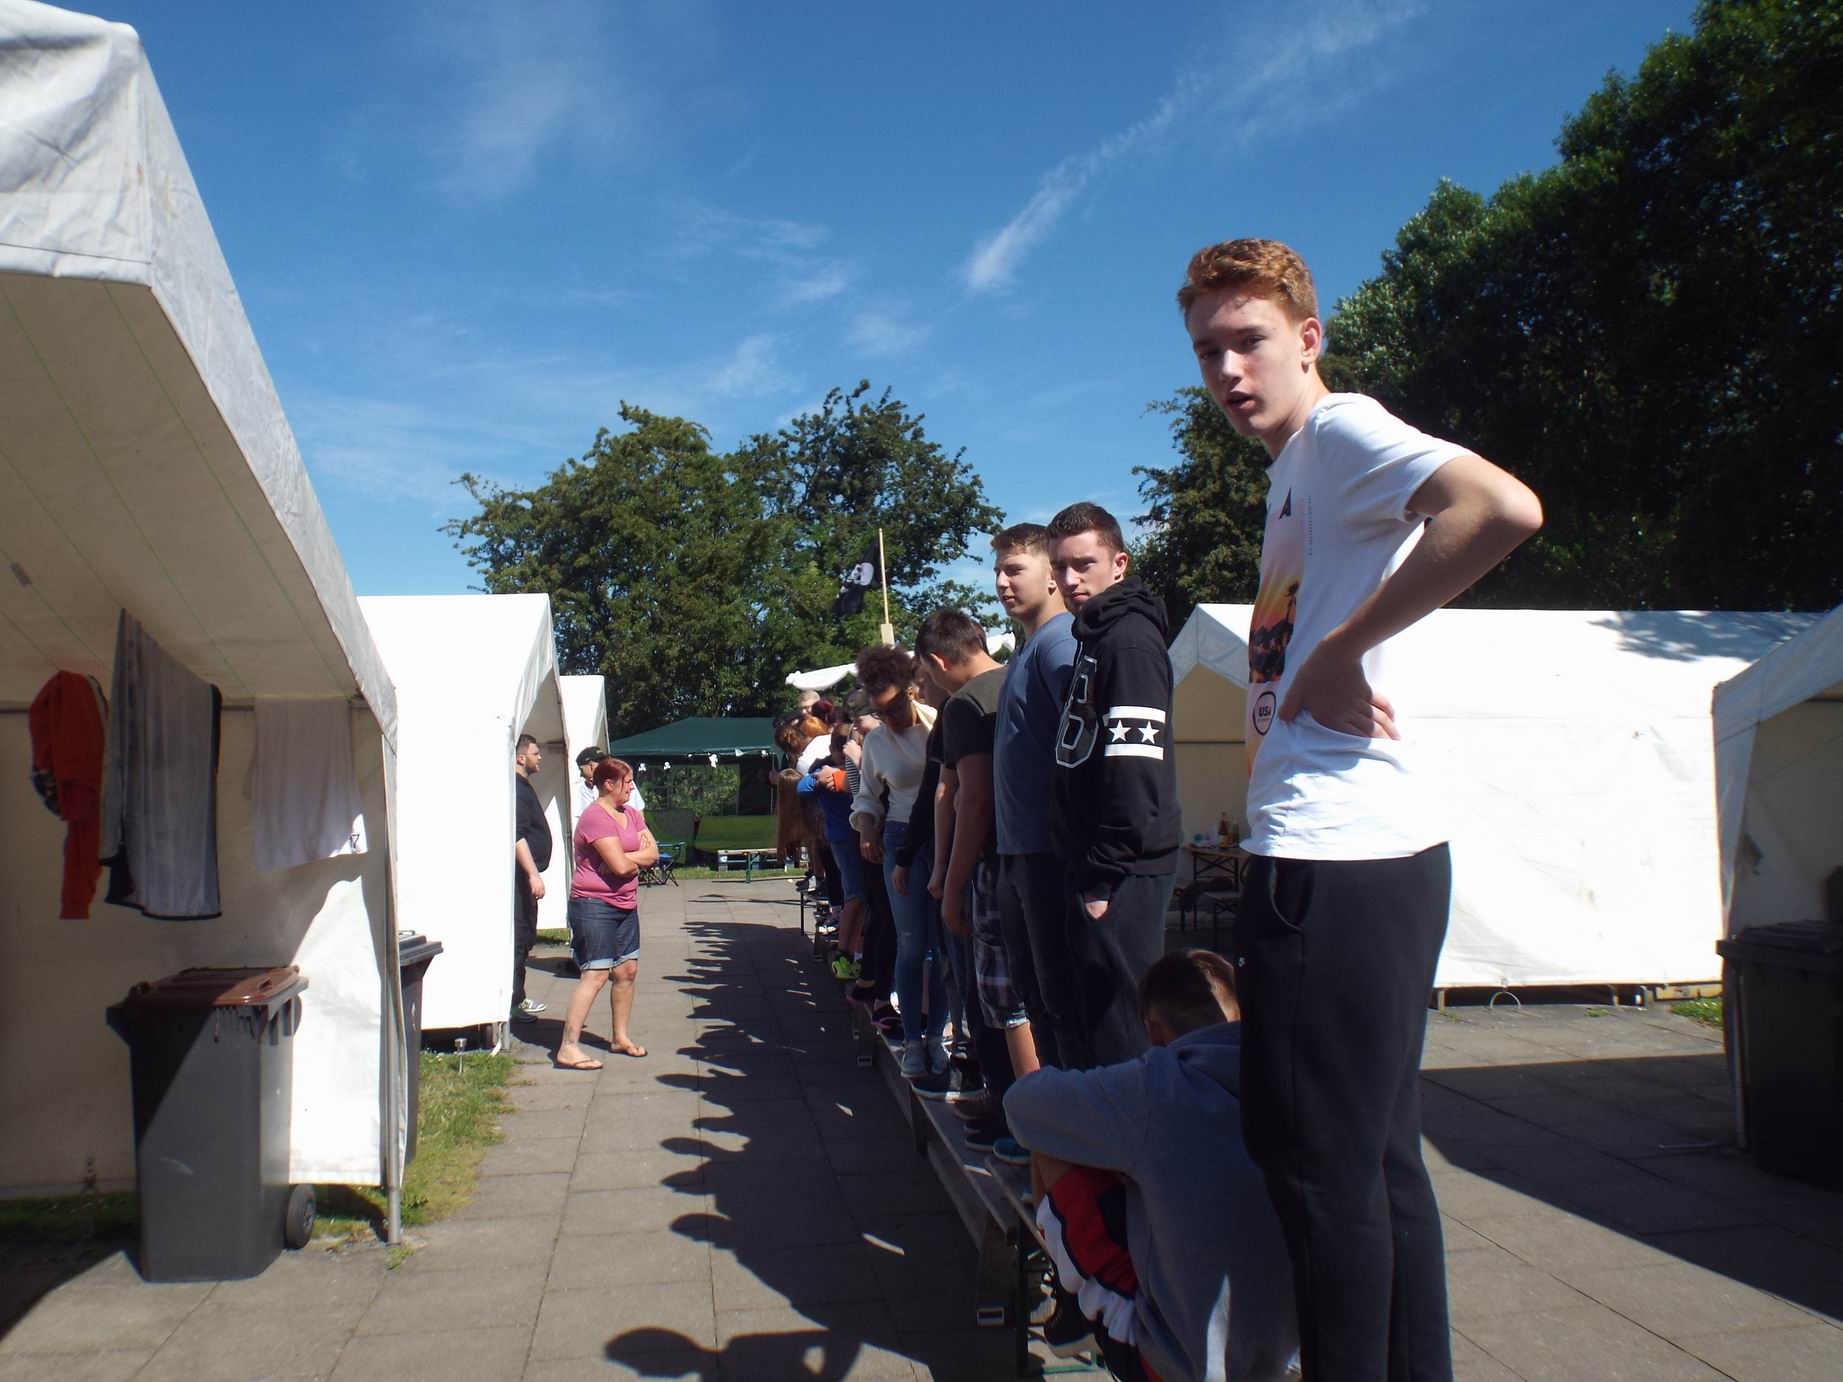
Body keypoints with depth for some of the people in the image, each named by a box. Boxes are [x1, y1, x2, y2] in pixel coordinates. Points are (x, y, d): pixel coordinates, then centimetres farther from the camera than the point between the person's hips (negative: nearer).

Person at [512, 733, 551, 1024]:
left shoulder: (524, 786, 18)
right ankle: (512, 1003, -5)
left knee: (525, 937, 15)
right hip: (519, 875, -11)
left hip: (525, 875, 11)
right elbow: (517, 835, -24)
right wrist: (533, 874, -27)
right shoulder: (515, 788, -15)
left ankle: (517, 998, 24)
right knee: (518, 937, -8)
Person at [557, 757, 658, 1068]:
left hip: (625, 905, 9)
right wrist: (638, 861, -2)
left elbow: (653, 851, 3)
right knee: (596, 974, -13)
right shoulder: (596, 817, -17)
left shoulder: (630, 814, 12)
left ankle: (621, 1036, 25)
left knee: (627, 970, 12)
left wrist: (625, 858, -14)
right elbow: (621, 865, -24)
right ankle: (568, 1048, -10)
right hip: (594, 905, -9)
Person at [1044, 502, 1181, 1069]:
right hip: (1093, 866, 10)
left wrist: (1103, 875, -20)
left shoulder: (1129, 639, -13)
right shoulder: (1094, 638, 19)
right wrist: (1087, 868, 18)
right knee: (1075, 1018, 15)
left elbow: (1133, 770, -21)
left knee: (1115, 1034, -5)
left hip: (1122, 873, -10)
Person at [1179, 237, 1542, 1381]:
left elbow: (1505, 508, -25)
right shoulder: (1301, 471, 22)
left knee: (1322, 1165, -2)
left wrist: (1341, 650, -19)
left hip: (1335, 858, -10)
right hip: (1359, 854, 10)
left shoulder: (1340, 429, -7)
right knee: (1378, 1157, 16)